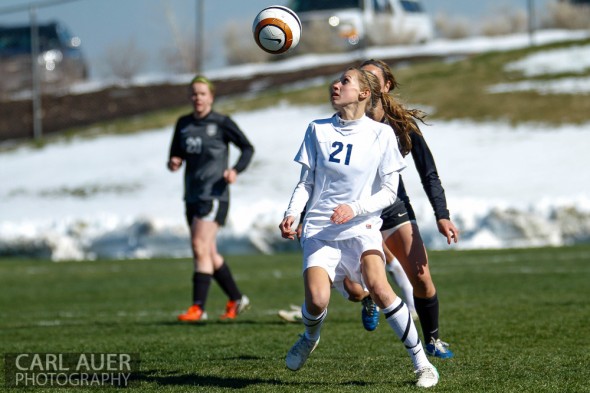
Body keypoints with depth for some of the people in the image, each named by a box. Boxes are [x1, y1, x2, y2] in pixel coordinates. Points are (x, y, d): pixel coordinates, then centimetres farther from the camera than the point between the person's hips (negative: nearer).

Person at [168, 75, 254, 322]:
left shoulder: (222, 123, -5)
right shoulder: (183, 124, 10)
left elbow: (247, 148, 1)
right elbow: (176, 154, 18)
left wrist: (236, 170, -15)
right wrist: (173, 163, -5)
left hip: (214, 194, -7)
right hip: (192, 196, 7)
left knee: (200, 247, -17)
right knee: (209, 254, 11)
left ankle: (198, 308, -17)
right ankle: (236, 300, 25)